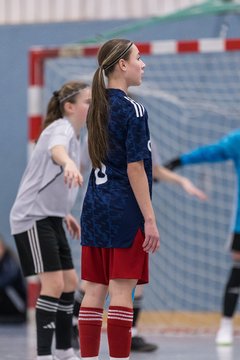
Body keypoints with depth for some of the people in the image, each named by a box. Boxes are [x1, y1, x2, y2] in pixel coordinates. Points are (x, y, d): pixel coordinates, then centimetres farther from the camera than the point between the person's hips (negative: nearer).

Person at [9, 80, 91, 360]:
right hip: (32, 218, -10)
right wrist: (69, 163, -66)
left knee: (69, 282, 11)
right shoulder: (61, 129, -16)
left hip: (51, 218, 10)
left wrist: (64, 214, 24)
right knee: (53, 283, -15)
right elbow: (56, 150, -44)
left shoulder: (73, 135, 14)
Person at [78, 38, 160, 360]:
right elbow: (135, 169, -14)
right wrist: (150, 220, -13)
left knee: (94, 290, 7)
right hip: (125, 211, -7)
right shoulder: (133, 110, -11)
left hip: (95, 209, 7)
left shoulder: (96, 108, 11)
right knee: (121, 291, -6)